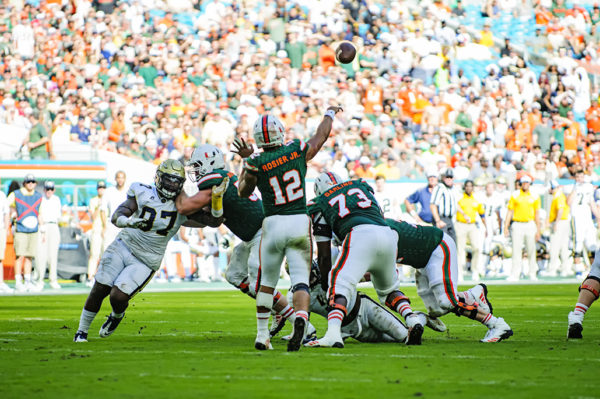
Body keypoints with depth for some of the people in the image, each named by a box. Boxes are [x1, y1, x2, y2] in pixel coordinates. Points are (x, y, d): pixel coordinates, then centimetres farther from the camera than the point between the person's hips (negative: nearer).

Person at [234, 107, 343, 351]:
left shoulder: (255, 164, -5)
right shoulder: (298, 151, -1)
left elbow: (243, 192, 12)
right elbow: (321, 136, 20)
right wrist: (330, 114, 38)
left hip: (273, 224, 0)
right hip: (300, 222, 0)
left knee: (267, 281, 16)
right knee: (300, 280, -1)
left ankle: (262, 335, 19)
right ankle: (301, 316, -30)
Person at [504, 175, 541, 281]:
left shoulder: (534, 197, 7)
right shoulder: (514, 196, 5)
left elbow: (536, 215, 9)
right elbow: (510, 212, 4)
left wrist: (538, 231, 6)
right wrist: (506, 227, -4)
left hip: (530, 225, 1)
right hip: (517, 225, -1)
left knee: (531, 251, 4)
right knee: (516, 250, -6)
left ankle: (533, 274, 14)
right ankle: (515, 274, -7)